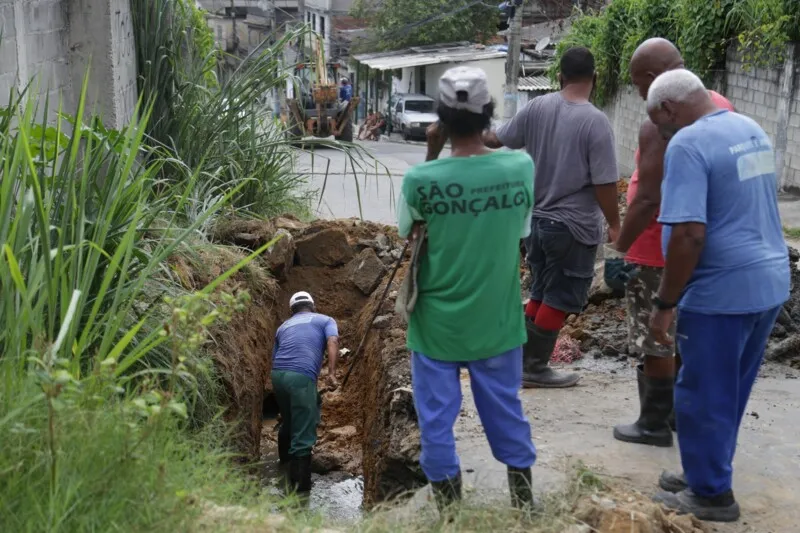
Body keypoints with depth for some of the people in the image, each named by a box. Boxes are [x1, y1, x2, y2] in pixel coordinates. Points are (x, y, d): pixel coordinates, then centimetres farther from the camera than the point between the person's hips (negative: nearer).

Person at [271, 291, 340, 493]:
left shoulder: (283, 326, 28)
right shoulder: (325, 320, 17)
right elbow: (332, 342, -4)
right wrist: (331, 373, -13)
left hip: (277, 374, 6)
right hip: (301, 377, -6)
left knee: (288, 420, 30)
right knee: (303, 434, -1)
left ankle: (285, 457, 52)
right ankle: (299, 485, -1)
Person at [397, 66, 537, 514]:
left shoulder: (421, 179, -19)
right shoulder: (521, 167, -12)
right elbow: (521, 233, 2)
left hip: (438, 322, -2)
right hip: (497, 319, 3)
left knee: (437, 417, 13)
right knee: (506, 410, 19)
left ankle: (449, 506, 25)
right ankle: (524, 498, 32)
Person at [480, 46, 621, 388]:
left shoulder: (537, 108, -2)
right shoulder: (596, 121, -17)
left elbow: (498, 139, 10)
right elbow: (604, 184, -17)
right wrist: (615, 225, -4)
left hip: (536, 219, 6)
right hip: (573, 226, -6)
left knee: (542, 293, 19)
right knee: (560, 299, 7)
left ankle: (527, 360, 26)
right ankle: (534, 367, 13)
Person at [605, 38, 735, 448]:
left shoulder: (660, 125, -22)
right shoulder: (721, 107, 5)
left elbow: (649, 199, -25)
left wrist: (618, 249, -18)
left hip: (659, 253, -9)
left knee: (653, 342, 4)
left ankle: (654, 424, 15)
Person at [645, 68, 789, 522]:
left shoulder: (688, 143, -17)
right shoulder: (752, 128, 11)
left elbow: (689, 233, -25)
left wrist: (665, 304, -17)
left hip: (722, 291, -9)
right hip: (770, 281, 9)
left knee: (704, 397, 7)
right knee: (730, 393, 19)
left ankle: (711, 494, 19)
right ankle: (707, 476, 32)